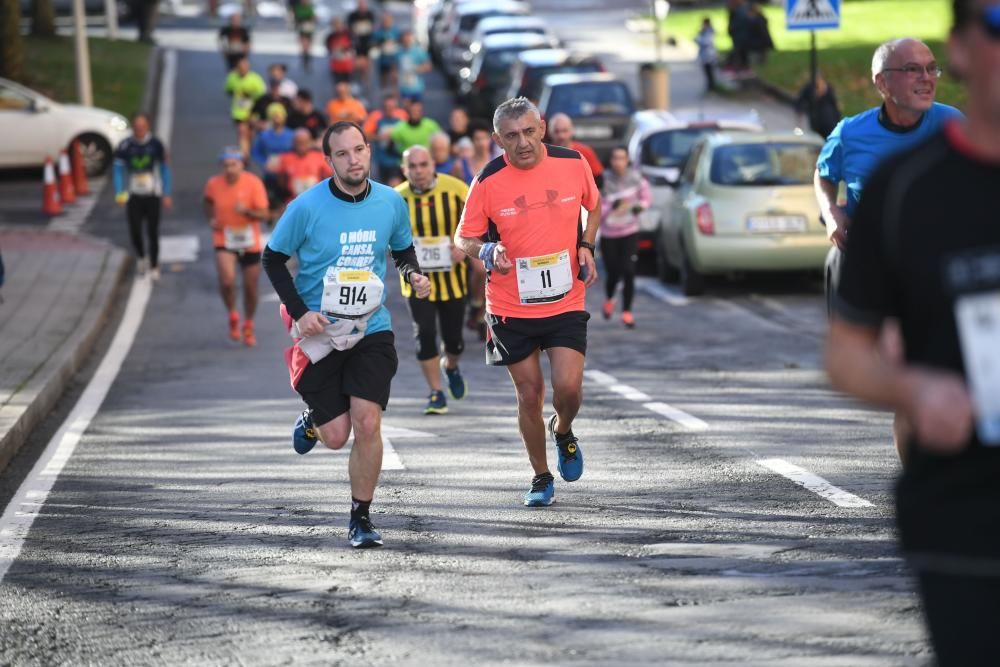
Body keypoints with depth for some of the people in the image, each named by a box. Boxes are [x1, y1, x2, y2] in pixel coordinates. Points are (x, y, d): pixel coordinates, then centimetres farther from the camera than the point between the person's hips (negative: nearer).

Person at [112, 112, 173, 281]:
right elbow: (118, 170, -2)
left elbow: (165, 169, 6)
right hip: (133, 195, 0)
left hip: (153, 195, 0)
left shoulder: (156, 145, -3)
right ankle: (140, 257, 27)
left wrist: (166, 194, 5)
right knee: (135, 230, -3)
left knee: (153, 231, -3)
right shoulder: (124, 147, -5)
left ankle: (154, 266, 10)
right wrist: (120, 193, -14)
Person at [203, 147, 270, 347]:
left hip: (250, 243, 0)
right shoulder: (213, 184, -7)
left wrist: (246, 211, -32)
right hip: (224, 241, 0)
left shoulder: (253, 183, -13)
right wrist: (211, 218, -1)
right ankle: (233, 316, 4)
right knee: (227, 280, -23)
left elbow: (264, 214, -14)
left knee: (250, 287, 8)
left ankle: (248, 326, 33)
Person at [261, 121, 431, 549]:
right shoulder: (307, 207, -12)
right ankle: (313, 421, 39)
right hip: (320, 332, -2)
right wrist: (299, 312, -12)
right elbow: (273, 259, -2)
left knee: (367, 424, -11)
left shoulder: (391, 203, -2)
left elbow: (403, 250, 16)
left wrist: (413, 274, -6)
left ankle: (361, 518, 4)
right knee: (336, 436, 0)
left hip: (372, 329, 2)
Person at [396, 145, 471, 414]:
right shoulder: (397, 198, -6)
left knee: (453, 337, 7)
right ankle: (436, 394, 1)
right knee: (425, 334, -10)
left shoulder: (455, 190, -12)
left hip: (452, 277, 0)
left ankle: (451, 367, 43)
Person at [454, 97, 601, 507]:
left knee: (568, 388, -12)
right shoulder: (488, 182, -11)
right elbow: (463, 238, -1)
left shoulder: (573, 164, -6)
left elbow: (594, 207, 15)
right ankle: (541, 477, 24)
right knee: (529, 395, 4)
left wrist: (585, 247, -1)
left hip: (566, 301, 0)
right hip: (511, 308, 0)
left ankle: (563, 432, 24)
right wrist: (487, 252, -22)